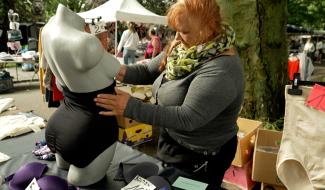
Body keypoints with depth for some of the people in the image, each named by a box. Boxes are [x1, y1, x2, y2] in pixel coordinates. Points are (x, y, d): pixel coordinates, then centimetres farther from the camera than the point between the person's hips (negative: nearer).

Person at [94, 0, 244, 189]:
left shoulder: (221, 70, -29)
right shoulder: (184, 48, -3)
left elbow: (187, 118, -34)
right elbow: (149, 70, 1)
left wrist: (131, 108, -35)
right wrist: (123, 72, -19)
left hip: (200, 157, -8)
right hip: (172, 143, 8)